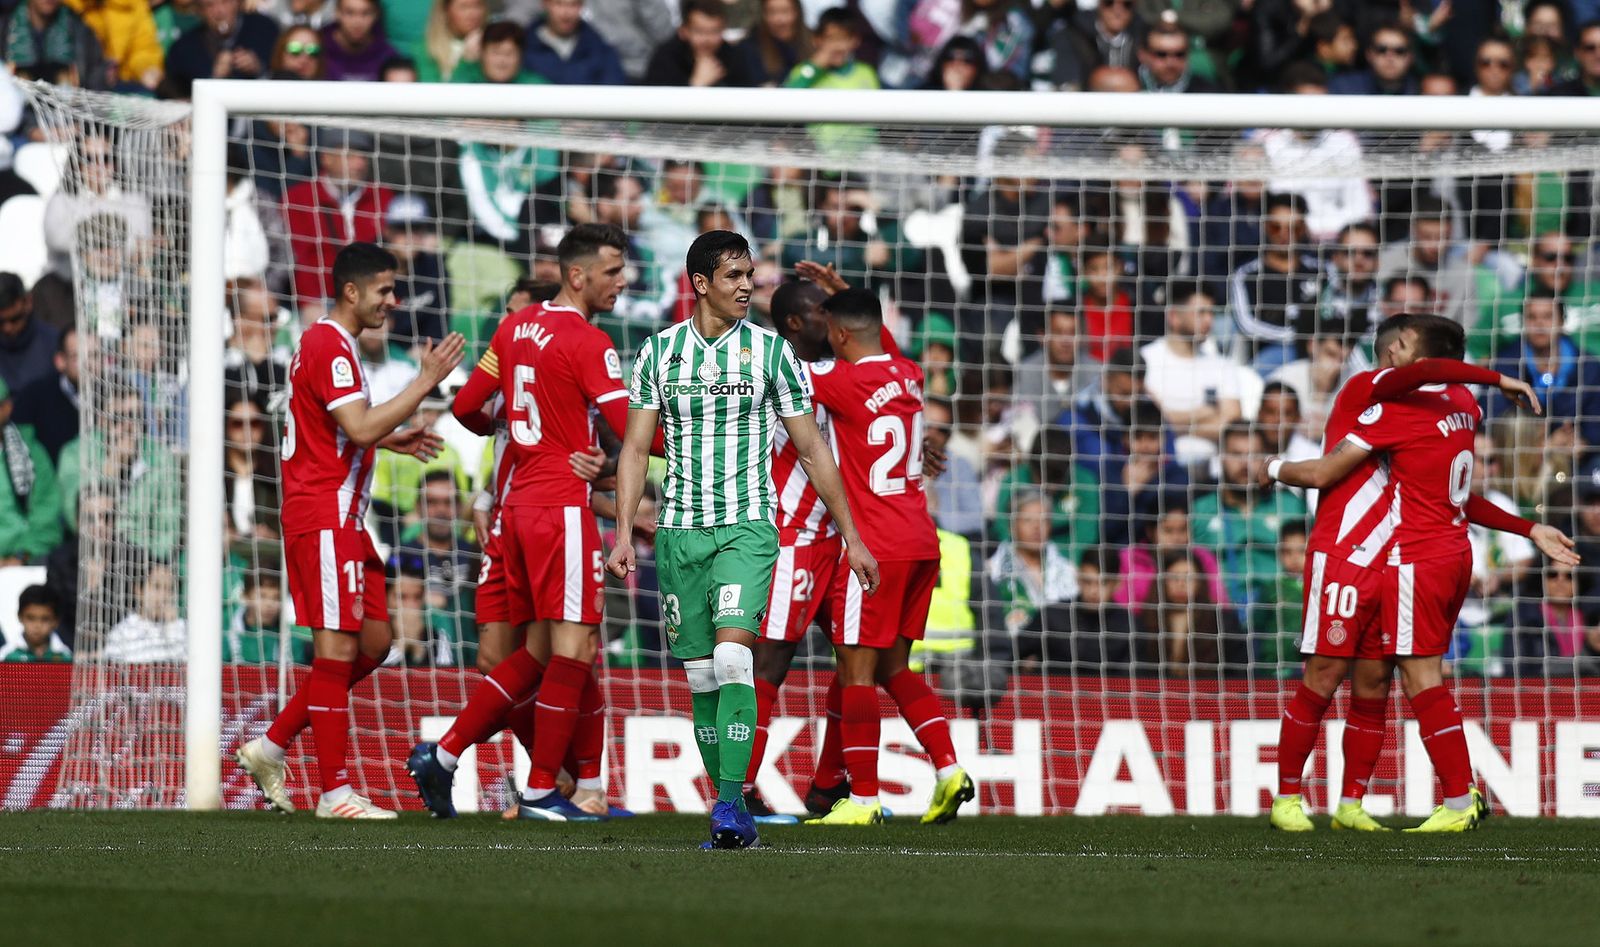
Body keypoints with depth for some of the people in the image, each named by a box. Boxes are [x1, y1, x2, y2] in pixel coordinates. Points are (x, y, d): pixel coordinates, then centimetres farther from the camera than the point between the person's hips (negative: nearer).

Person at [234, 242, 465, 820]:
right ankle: (335, 792, -7)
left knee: (373, 643, 11)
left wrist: (390, 440, 19)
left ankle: (271, 747, 15)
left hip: (342, 520, 11)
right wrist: (424, 384, -18)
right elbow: (359, 428, -22)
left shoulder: (328, 344, 19)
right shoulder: (329, 346, -14)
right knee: (338, 647, -9)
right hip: (323, 517, -11)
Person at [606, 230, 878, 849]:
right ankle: (733, 816, 11)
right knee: (701, 677, 3)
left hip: (747, 526, -2)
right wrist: (624, 534, -6)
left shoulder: (770, 351, 2)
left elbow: (811, 449, 7)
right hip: (679, 531, 2)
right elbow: (635, 448, 6)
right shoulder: (659, 351, 5)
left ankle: (729, 805, -23)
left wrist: (852, 537, 7)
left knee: (732, 656, -21)